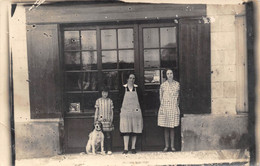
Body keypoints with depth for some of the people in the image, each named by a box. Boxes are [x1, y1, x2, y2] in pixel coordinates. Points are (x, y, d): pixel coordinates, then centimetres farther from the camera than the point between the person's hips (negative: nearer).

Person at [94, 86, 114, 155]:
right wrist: (95, 120, 5)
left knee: (108, 135, -5)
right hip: (100, 120, 0)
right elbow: (96, 111, 10)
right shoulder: (98, 100, 8)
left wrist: (111, 120, 0)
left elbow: (111, 111, 8)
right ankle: (104, 150, 9)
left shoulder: (110, 101, 8)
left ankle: (109, 150, -1)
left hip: (108, 120, 0)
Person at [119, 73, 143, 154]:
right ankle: (126, 148, -2)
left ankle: (133, 148, 11)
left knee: (135, 129, 3)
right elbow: (121, 99, 4)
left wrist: (138, 109, 2)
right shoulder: (124, 87, 3)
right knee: (126, 130, -5)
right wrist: (121, 110, 0)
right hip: (125, 111, -2)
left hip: (135, 111, 2)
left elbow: (139, 99, 9)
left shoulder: (136, 88, 7)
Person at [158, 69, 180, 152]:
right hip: (165, 107, 0)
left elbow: (178, 96, 13)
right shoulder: (163, 85, 3)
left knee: (172, 128, 3)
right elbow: (161, 97, 8)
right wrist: (162, 106, 2)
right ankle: (166, 146, 9)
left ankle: (172, 146, 10)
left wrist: (176, 105, 8)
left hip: (174, 108, 0)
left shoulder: (177, 84, 6)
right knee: (166, 128, 3)